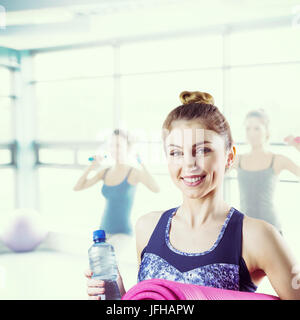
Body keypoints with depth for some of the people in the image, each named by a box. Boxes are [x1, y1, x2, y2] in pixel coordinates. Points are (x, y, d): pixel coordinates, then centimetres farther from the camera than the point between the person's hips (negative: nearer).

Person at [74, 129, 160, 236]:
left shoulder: (134, 172, -12)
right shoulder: (105, 172, 6)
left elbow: (156, 189, -32)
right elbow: (77, 187, 7)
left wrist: (141, 163, -36)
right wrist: (90, 167, -3)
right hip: (104, 232, 6)